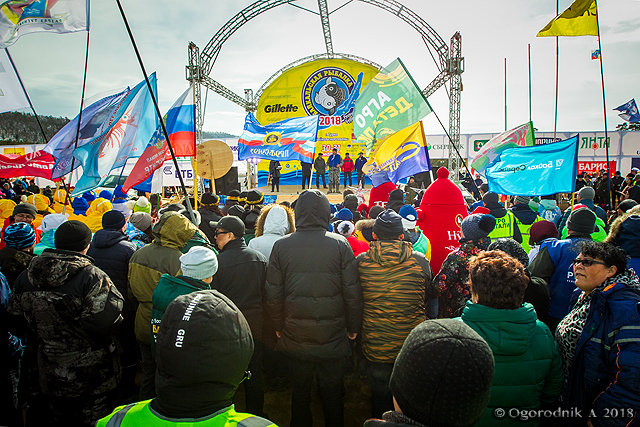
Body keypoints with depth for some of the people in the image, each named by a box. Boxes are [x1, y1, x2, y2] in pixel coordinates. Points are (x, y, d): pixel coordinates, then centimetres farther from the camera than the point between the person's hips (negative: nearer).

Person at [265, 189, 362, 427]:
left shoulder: (281, 246, -7)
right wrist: (353, 327, 5)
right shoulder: (340, 244, -11)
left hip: (295, 335, 2)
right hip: (332, 335, -1)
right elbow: (352, 292, -8)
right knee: (332, 392, 17)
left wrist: (279, 327, 10)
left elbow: (273, 294, -3)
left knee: (300, 390, 21)